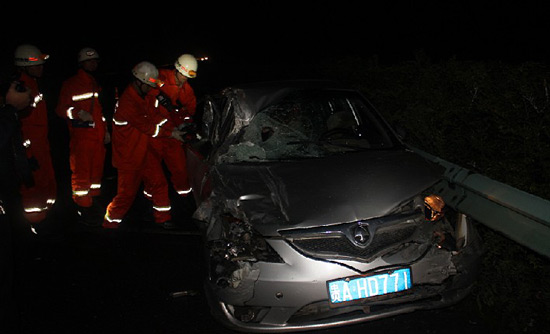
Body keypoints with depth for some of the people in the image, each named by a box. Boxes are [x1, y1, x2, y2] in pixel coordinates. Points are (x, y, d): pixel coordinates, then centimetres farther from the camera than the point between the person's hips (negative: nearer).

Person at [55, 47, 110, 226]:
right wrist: (78, 114, -21)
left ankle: (92, 202, 21)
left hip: (98, 135, 7)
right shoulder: (70, 84, 0)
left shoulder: (96, 85, 23)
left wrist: (106, 130, 23)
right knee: (81, 173, -6)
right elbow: (61, 109, -4)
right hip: (81, 135, -7)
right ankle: (83, 207, 1)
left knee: (96, 170, 10)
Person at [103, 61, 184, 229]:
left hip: (142, 154, 9)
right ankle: (109, 224, 19)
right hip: (129, 158, -9)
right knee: (127, 193, 0)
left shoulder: (141, 97, 7)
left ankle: (162, 217, 23)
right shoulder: (128, 102, -24)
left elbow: (152, 119, 12)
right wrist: (170, 133, -14)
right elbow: (146, 127, -23)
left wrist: (170, 128, -1)